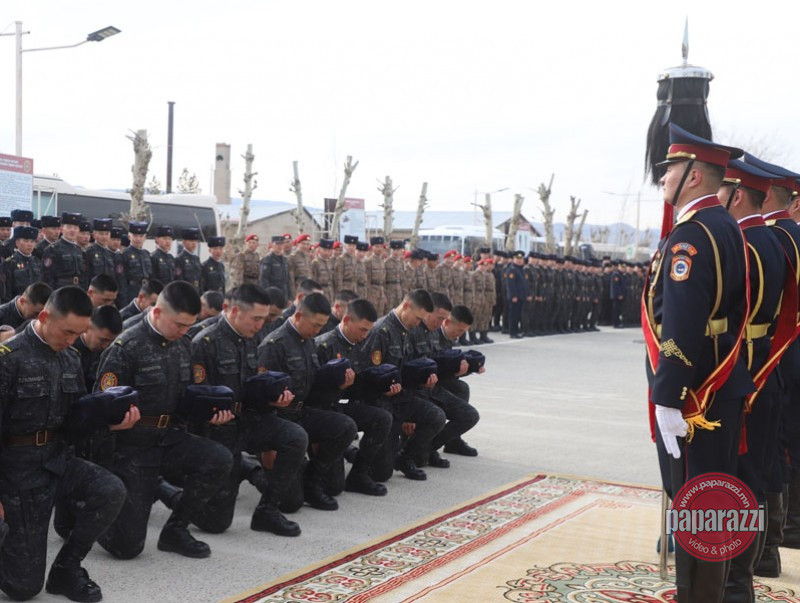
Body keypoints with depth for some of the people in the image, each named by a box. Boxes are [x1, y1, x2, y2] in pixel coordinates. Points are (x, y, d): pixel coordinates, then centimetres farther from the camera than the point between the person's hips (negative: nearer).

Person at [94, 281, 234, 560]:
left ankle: (175, 529, -2)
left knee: (220, 460, -25)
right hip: (134, 446, -5)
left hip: (170, 438, 6)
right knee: (127, 545, -8)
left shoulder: (183, 346, 6)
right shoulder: (126, 347, -14)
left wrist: (209, 414, -1)